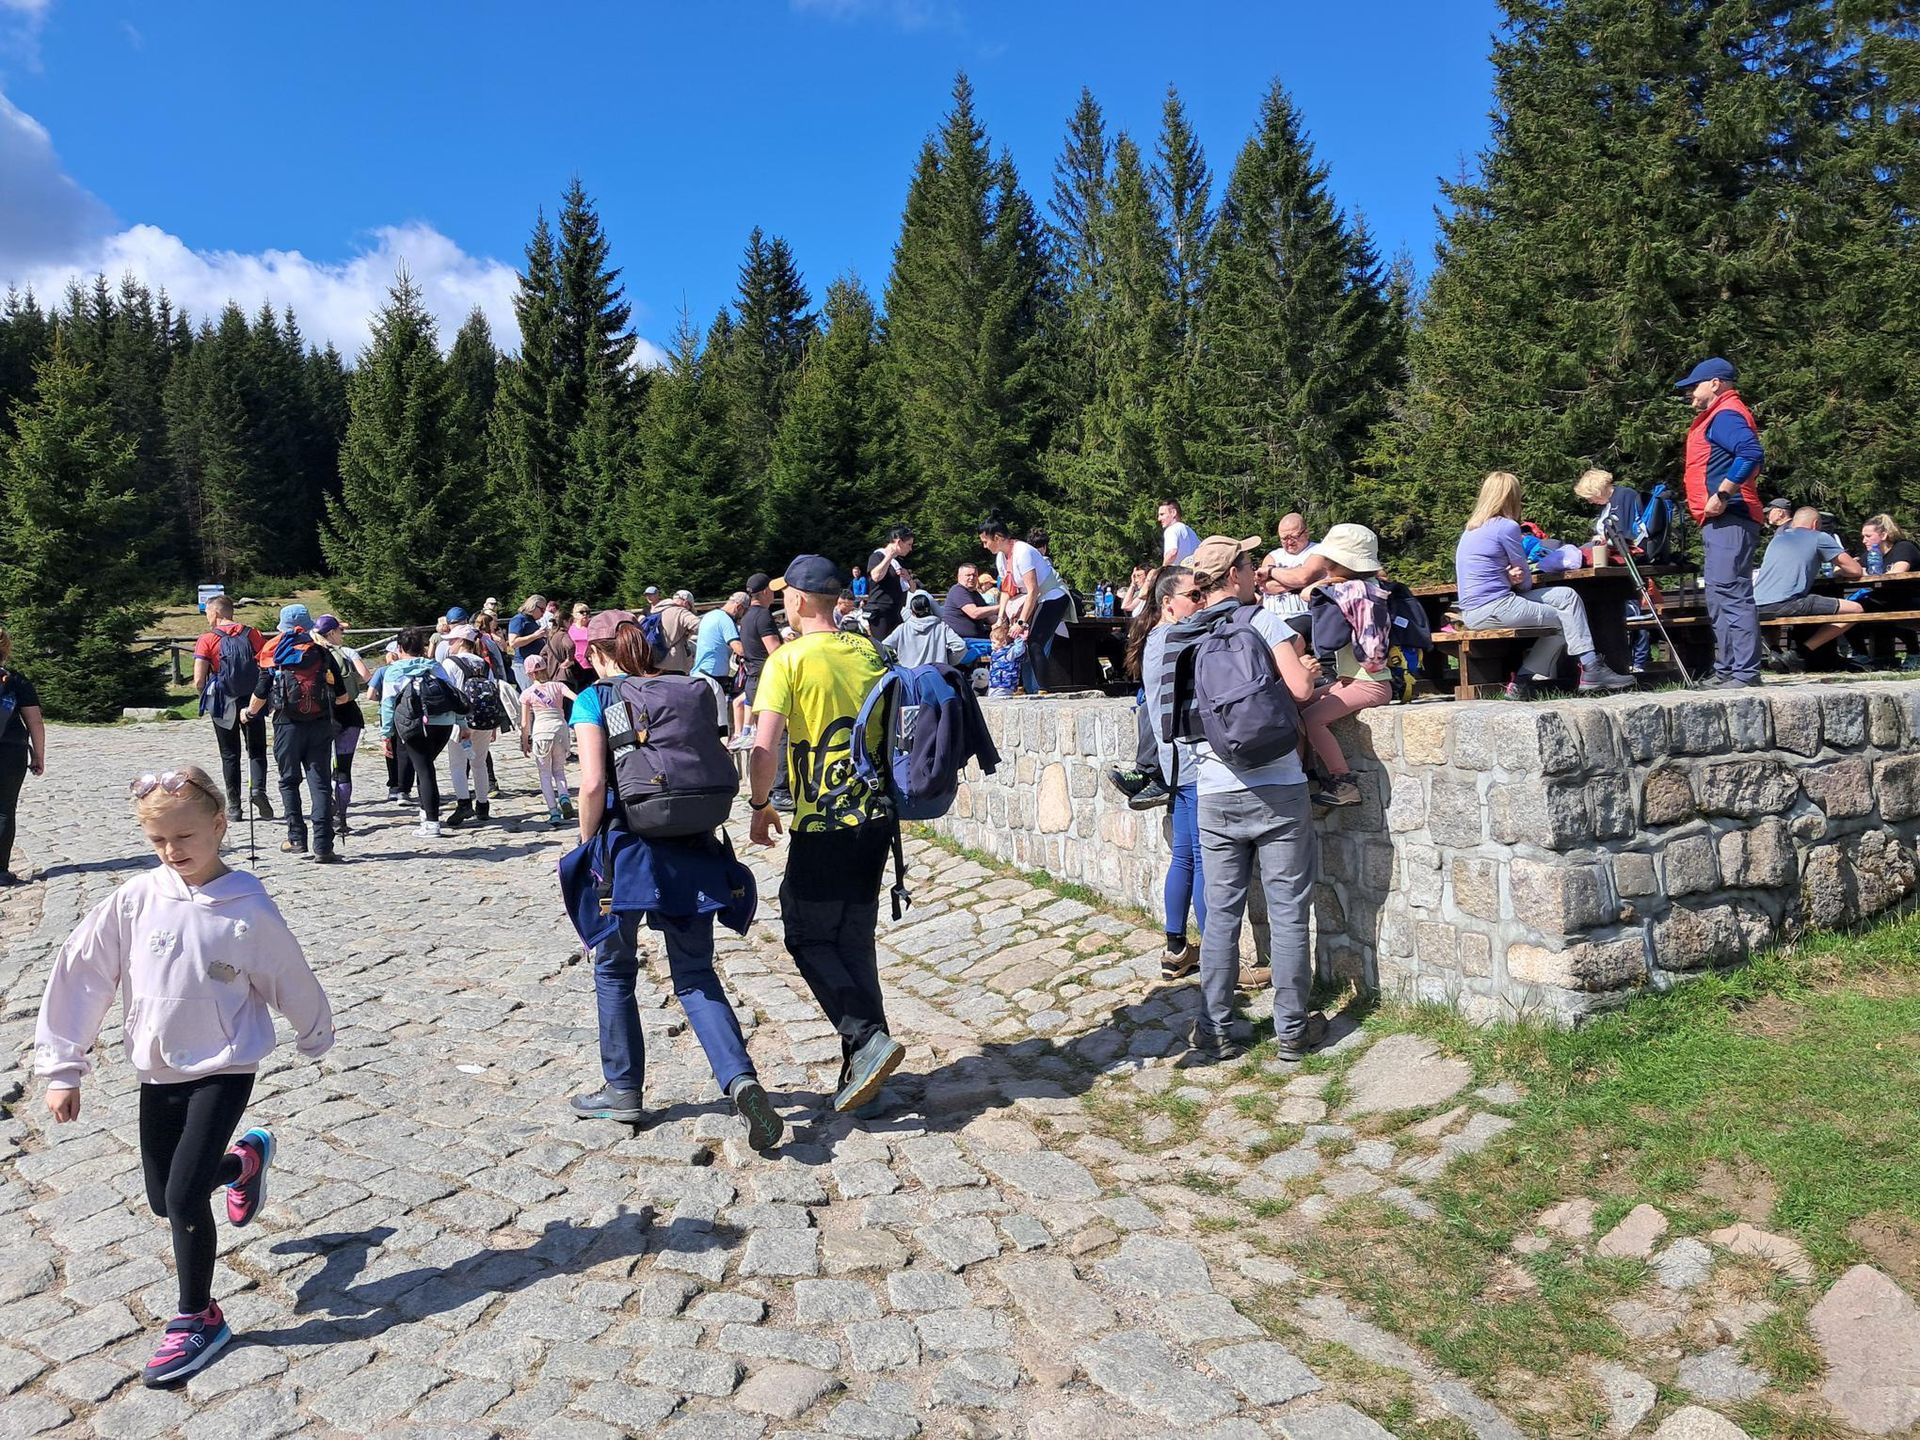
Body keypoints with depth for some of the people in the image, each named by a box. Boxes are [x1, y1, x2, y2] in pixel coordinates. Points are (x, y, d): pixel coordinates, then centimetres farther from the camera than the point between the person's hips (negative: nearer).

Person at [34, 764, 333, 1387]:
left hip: (224, 1071, -4)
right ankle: (243, 1160, 45)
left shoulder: (249, 910, -15)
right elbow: (79, 975, -1)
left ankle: (198, 1318, 12)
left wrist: (315, 1038, 14)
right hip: (158, 1072, 5)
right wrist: (62, 1068, -1)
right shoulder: (136, 900, -8)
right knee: (162, 1198, 15)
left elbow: (291, 980, 0)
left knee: (184, 1196, -10)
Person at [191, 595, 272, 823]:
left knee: (230, 756, 11)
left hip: (223, 705, -1)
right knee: (257, 751, 11)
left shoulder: (207, 640, -6)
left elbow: (198, 681, -11)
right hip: (253, 702, 1)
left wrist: (206, 698, 9)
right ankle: (258, 788, -15)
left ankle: (234, 806, 12)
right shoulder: (253, 634, 1)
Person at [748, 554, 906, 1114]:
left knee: (808, 938, 7)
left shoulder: (788, 659, -10)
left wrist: (760, 805, -2)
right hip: (874, 816, 6)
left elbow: (765, 747, -16)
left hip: (822, 826, -6)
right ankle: (862, 1067, 17)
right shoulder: (868, 653, 7)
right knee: (855, 940, 14)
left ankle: (867, 1040, -8)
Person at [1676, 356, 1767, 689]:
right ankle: (1726, 671, 20)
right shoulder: (1717, 416, 22)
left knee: (1731, 595, -14)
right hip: (1719, 522, 12)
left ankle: (1745, 673, -14)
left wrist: (1722, 494, -25)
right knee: (1720, 598, 14)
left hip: (1728, 520, -12)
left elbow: (1752, 454, -26)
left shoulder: (1726, 415, -10)